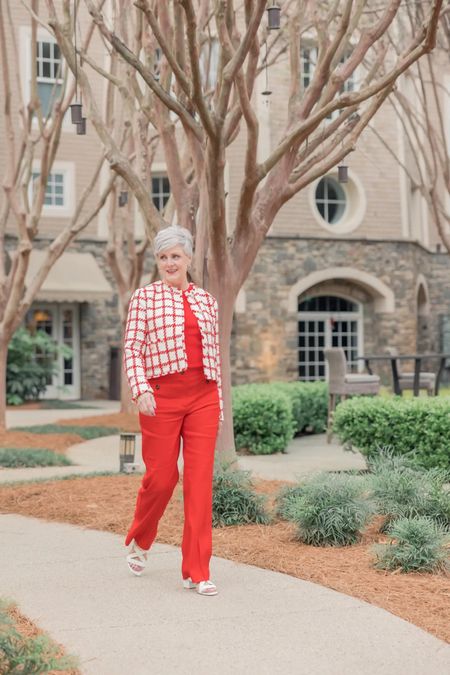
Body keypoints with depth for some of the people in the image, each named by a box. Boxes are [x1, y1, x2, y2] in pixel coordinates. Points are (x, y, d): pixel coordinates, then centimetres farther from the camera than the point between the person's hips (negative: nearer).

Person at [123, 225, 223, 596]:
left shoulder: (207, 300, 13)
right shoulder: (144, 297, 3)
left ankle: (197, 572, 3)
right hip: (161, 397, -2)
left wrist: (218, 404, 14)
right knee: (161, 477, 3)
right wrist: (140, 389, -17)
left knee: (200, 481, -2)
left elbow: (214, 354, 15)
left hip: (203, 397, 3)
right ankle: (139, 541, 34)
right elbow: (132, 349, -3)